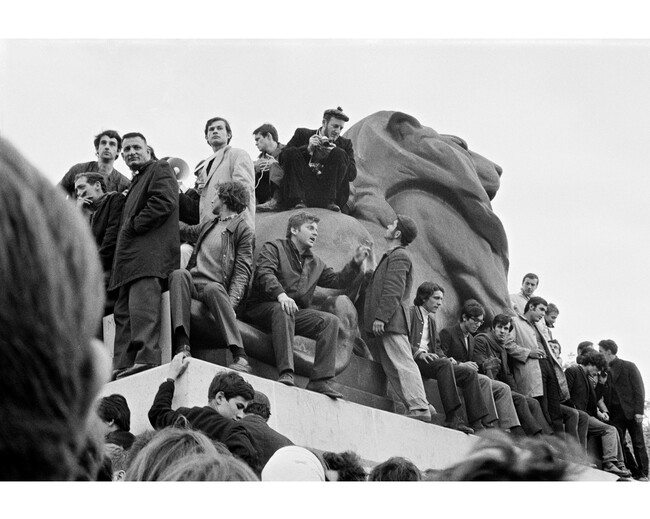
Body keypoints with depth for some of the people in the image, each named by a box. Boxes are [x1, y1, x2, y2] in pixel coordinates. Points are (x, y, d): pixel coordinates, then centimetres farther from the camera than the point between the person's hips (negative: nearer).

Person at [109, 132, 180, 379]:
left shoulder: (160, 170, 3)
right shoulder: (136, 181, 31)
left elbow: (164, 202, -13)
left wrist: (133, 226, -11)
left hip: (150, 254, -10)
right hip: (130, 260, 10)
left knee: (141, 306, -22)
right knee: (123, 312, 4)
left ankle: (146, 359, -30)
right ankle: (123, 367, 2)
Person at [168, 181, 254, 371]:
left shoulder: (243, 231, 7)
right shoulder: (207, 225, 27)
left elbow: (243, 272, -4)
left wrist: (231, 302, -18)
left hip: (214, 286, -4)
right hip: (192, 283, 4)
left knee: (213, 289, -40)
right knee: (179, 273, -30)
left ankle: (240, 357, -44)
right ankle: (182, 345, -45)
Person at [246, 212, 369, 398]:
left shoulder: (316, 263, 24)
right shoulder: (273, 248, 3)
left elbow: (337, 280, 23)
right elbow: (264, 273, -15)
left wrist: (355, 263, 7)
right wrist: (281, 295, -34)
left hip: (296, 312, 6)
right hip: (263, 308, -6)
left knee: (331, 321, -16)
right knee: (283, 311, -39)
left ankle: (320, 380, -24)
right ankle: (286, 373, -48)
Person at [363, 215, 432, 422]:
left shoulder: (399, 257, -5)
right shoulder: (391, 257, 26)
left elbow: (393, 291, -15)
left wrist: (381, 317, -21)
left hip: (391, 321, -10)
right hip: (386, 326, 10)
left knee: (402, 364, -15)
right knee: (393, 368, 5)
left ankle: (419, 408, -20)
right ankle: (419, 406, 3)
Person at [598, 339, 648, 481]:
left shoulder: (629, 366, -1)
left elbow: (639, 390, -5)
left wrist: (639, 411, -13)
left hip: (631, 411, -4)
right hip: (615, 413, 4)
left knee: (638, 443, 0)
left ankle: (643, 474, 8)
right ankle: (633, 471, 3)